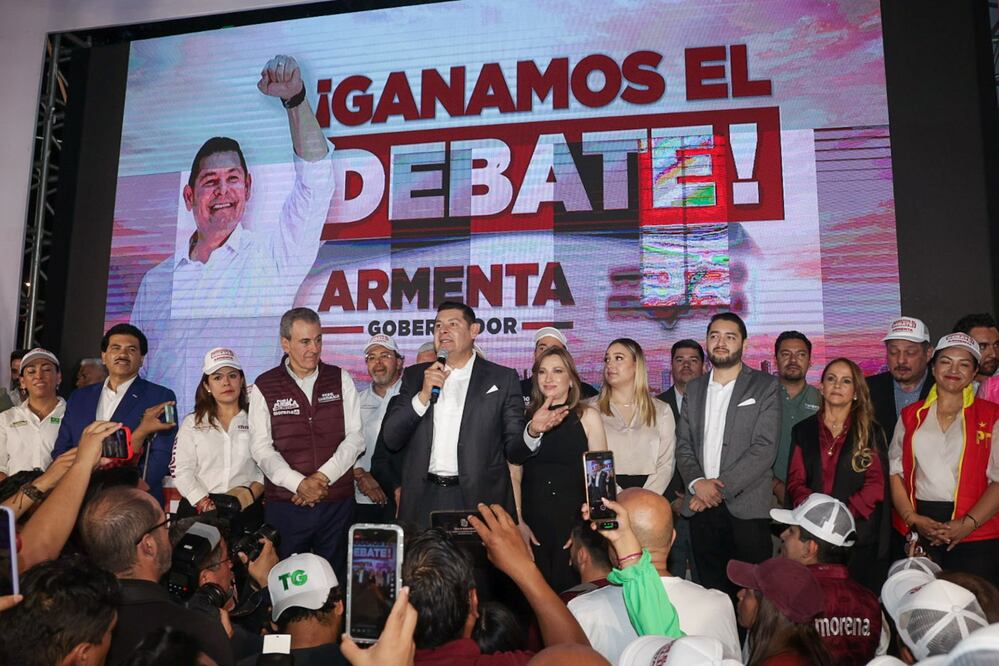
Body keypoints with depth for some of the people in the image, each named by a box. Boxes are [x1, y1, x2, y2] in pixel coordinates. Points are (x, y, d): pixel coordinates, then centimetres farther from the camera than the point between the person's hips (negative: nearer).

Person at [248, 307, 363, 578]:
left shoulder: (340, 379, 7)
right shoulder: (265, 386, 3)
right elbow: (261, 447, -3)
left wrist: (322, 477, -10)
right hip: (285, 504, -1)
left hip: (337, 503, 1)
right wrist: (299, 484, -15)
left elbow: (355, 437, 2)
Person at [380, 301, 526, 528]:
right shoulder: (415, 375, 9)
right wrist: (423, 395, -10)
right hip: (423, 501, 2)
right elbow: (391, 440, 3)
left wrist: (533, 430, -20)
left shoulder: (502, 378, 3)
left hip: (479, 500, -2)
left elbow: (513, 445, 1)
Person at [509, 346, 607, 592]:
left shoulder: (587, 417, 0)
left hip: (574, 519, -1)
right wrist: (518, 521, -3)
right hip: (532, 523, 2)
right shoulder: (526, 417, 6)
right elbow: (514, 473, 5)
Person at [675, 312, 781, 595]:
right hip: (702, 506, 4)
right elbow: (683, 443, 11)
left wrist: (721, 487, -13)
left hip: (747, 507, -3)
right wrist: (697, 483, -7)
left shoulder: (765, 387, 0)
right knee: (711, 590, 9)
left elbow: (765, 448, -9)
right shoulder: (694, 388, 14)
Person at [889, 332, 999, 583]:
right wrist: (912, 518, -7)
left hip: (976, 536, -2)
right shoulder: (911, 415, 11)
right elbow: (896, 472, 7)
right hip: (916, 533, 2)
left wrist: (967, 524, -15)